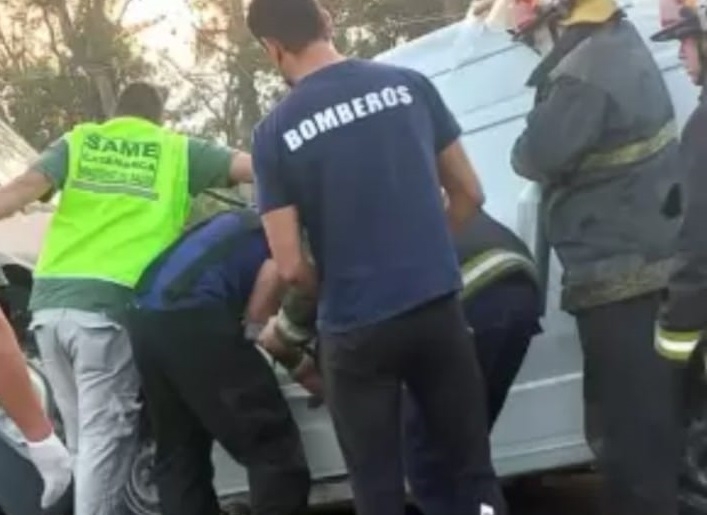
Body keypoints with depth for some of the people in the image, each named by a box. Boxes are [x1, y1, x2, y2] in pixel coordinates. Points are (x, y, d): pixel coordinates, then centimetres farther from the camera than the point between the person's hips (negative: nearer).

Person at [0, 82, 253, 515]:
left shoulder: (78, 142, 18)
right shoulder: (178, 151, 12)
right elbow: (254, 167, 5)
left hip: (50, 300, 4)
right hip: (109, 304, -4)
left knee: (85, 439, 15)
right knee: (105, 440, -2)